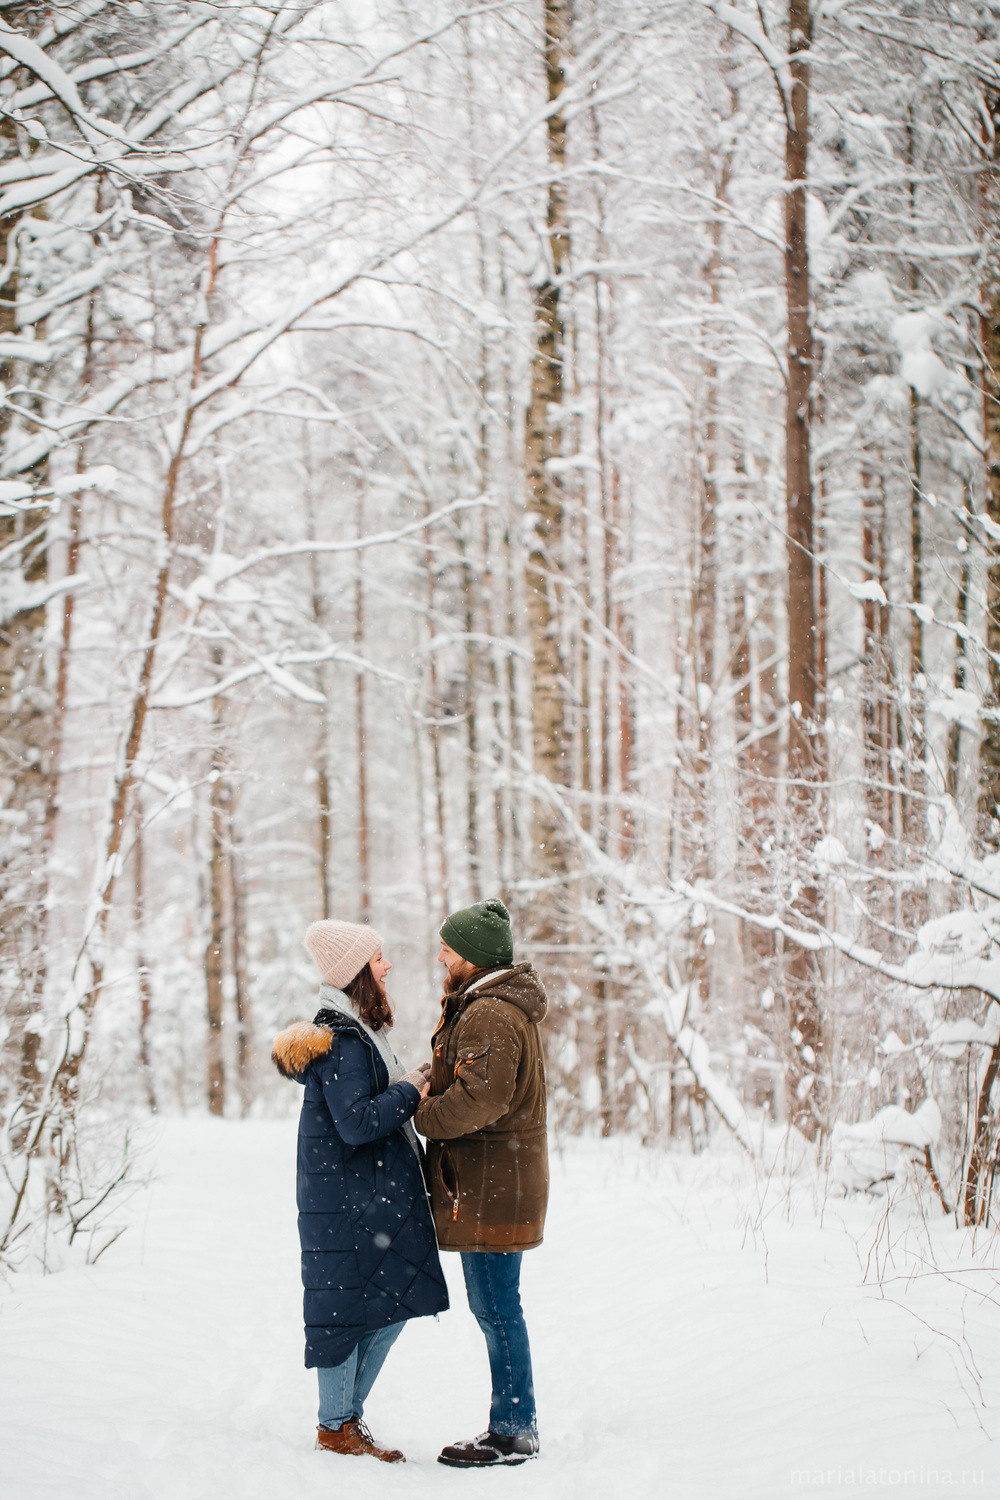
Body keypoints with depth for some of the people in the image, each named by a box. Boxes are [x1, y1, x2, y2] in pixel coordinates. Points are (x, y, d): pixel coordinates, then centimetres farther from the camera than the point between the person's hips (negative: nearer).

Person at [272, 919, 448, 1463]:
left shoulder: (357, 1030, 14)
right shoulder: (342, 1041, -18)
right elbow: (357, 1123, -24)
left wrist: (412, 1085, 8)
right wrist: (409, 1091, -14)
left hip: (377, 1194, 10)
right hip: (346, 1199, -10)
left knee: (391, 1305, 13)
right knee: (347, 1306, 0)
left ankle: (348, 1415, 24)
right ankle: (335, 1428, 12)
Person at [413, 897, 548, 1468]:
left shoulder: (490, 1015, -18)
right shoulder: (502, 1004, 17)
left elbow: (479, 1099, -27)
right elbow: (455, 1073, 20)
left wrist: (420, 1115, -13)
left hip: (491, 1186, -11)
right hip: (498, 1182, 11)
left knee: (496, 1308, -4)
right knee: (495, 1307, 15)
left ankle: (513, 1432, 2)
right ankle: (516, 1425, 21)